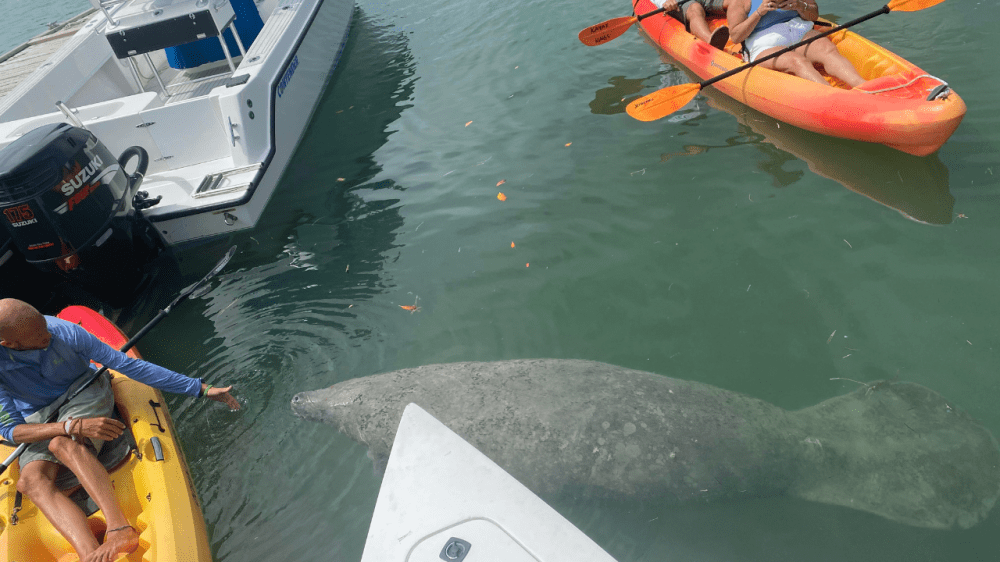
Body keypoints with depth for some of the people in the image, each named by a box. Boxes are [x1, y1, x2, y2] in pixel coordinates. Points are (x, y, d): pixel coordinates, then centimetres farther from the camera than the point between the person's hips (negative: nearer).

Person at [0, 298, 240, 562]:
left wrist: (202, 389, -19)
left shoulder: (65, 332, -22)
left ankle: (119, 528, -48)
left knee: (62, 444, -33)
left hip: (83, 395, -2)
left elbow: (129, 364, -18)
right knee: (30, 480, -26)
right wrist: (75, 426, -39)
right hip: (38, 422, 2)